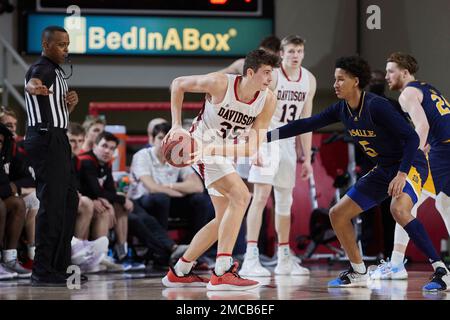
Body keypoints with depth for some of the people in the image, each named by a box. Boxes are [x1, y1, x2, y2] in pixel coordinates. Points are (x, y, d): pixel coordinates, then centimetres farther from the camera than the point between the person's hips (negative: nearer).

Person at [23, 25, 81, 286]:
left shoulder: (58, 71, 18)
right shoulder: (42, 69, -12)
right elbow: (31, 83, -38)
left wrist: (71, 102, 1)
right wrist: (35, 87, -62)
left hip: (58, 140, 10)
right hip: (46, 139, -10)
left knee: (69, 200, 13)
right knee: (52, 203, -11)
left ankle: (60, 266, 19)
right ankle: (42, 271, -10)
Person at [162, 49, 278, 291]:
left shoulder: (268, 101, -11)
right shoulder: (220, 83, -22)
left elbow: (252, 147, -15)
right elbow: (178, 84, -6)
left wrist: (217, 149, -30)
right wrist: (176, 125, -12)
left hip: (224, 154, 8)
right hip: (201, 145, -8)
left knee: (224, 219, 13)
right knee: (241, 196, -26)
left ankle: (178, 273, 25)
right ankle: (221, 273, -31)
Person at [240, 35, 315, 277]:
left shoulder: (309, 80, 5)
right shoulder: (271, 76, -15)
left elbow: (305, 121, 11)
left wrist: (307, 158, 10)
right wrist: (256, 148, -29)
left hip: (288, 143, 7)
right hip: (266, 139, -7)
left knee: (284, 202, 12)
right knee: (261, 196, -15)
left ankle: (284, 260, 22)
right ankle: (250, 259, -19)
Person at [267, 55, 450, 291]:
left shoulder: (376, 106, -23)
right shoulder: (342, 109, 0)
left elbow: (412, 137, -25)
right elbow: (308, 124, 8)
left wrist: (402, 174, -33)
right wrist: (267, 137, 6)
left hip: (410, 165, -9)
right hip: (383, 170, 9)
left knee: (399, 210, -37)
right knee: (337, 214, 6)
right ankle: (358, 274, 20)